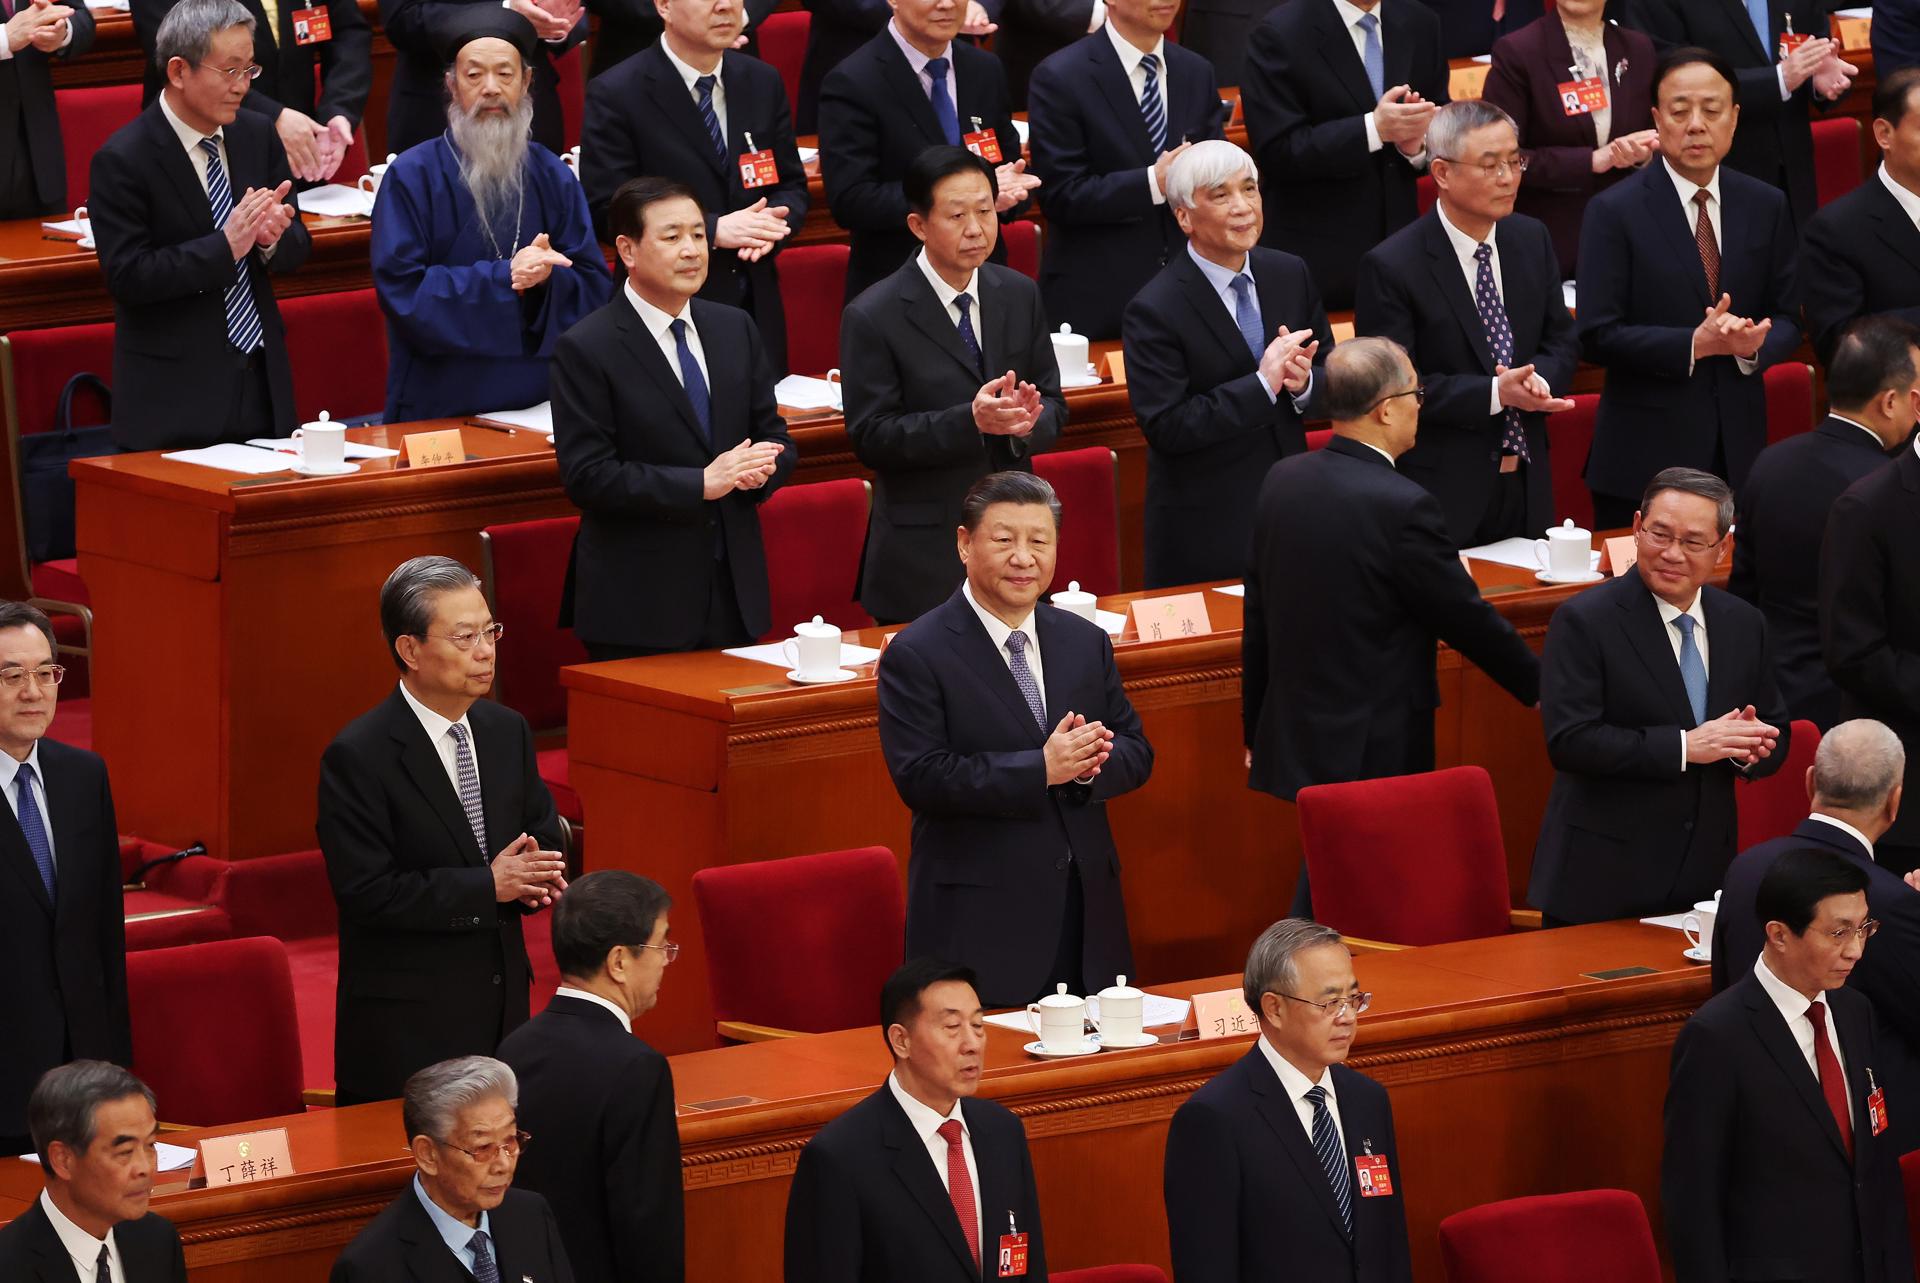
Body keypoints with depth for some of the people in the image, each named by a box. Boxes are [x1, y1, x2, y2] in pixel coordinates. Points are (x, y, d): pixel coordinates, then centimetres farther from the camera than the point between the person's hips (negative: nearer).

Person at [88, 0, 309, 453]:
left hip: (263, 381, 6)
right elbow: (125, 276, -17)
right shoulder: (123, 160, -13)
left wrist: (274, 237, -14)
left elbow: (297, 245, 10)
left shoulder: (257, 136, 5)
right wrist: (224, 247, -25)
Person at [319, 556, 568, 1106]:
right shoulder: (358, 757, -13)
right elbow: (366, 893, -18)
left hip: (504, 1009, 6)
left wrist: (532, 880, -6)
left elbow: (542, 835, 18)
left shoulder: (507, 731, 8)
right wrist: (488, 887, -20)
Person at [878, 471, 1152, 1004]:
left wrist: (1089, 763, -13)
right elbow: (920, 778, -16)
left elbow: (1136, 754, 11)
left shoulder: (1086, 642, 12)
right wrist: (1040, 770, -21)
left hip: (1086, 914, 5)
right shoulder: (917, 655, -7)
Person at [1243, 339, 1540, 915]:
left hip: (1291, 738, 7)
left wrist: (1255, 729, 20)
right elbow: (1469, 622, -9)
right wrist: (1539, 683, 8)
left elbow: (1258, 614, 10)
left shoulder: (1282, 481, 2)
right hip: (1374, 754, -7)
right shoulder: (1401, 507, -19)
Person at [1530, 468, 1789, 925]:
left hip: (1705, 874, 5)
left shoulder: (1744, 625, 9)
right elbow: (1569, 741, -18)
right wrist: (1683, 747, -22)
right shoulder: (1584, 622, -8)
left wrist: (1753, 745, -10)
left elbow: (1776, 735, 16)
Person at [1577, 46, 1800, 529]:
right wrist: (1695, 344, -21)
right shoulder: (1614, 212, -6)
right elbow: (1597, 336, -11)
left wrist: (1755, 344, -14)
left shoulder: (1767, 207, 7)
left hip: (1740, 451, 4)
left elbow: (1787, 317, 10)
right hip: (1646, 452, -4)